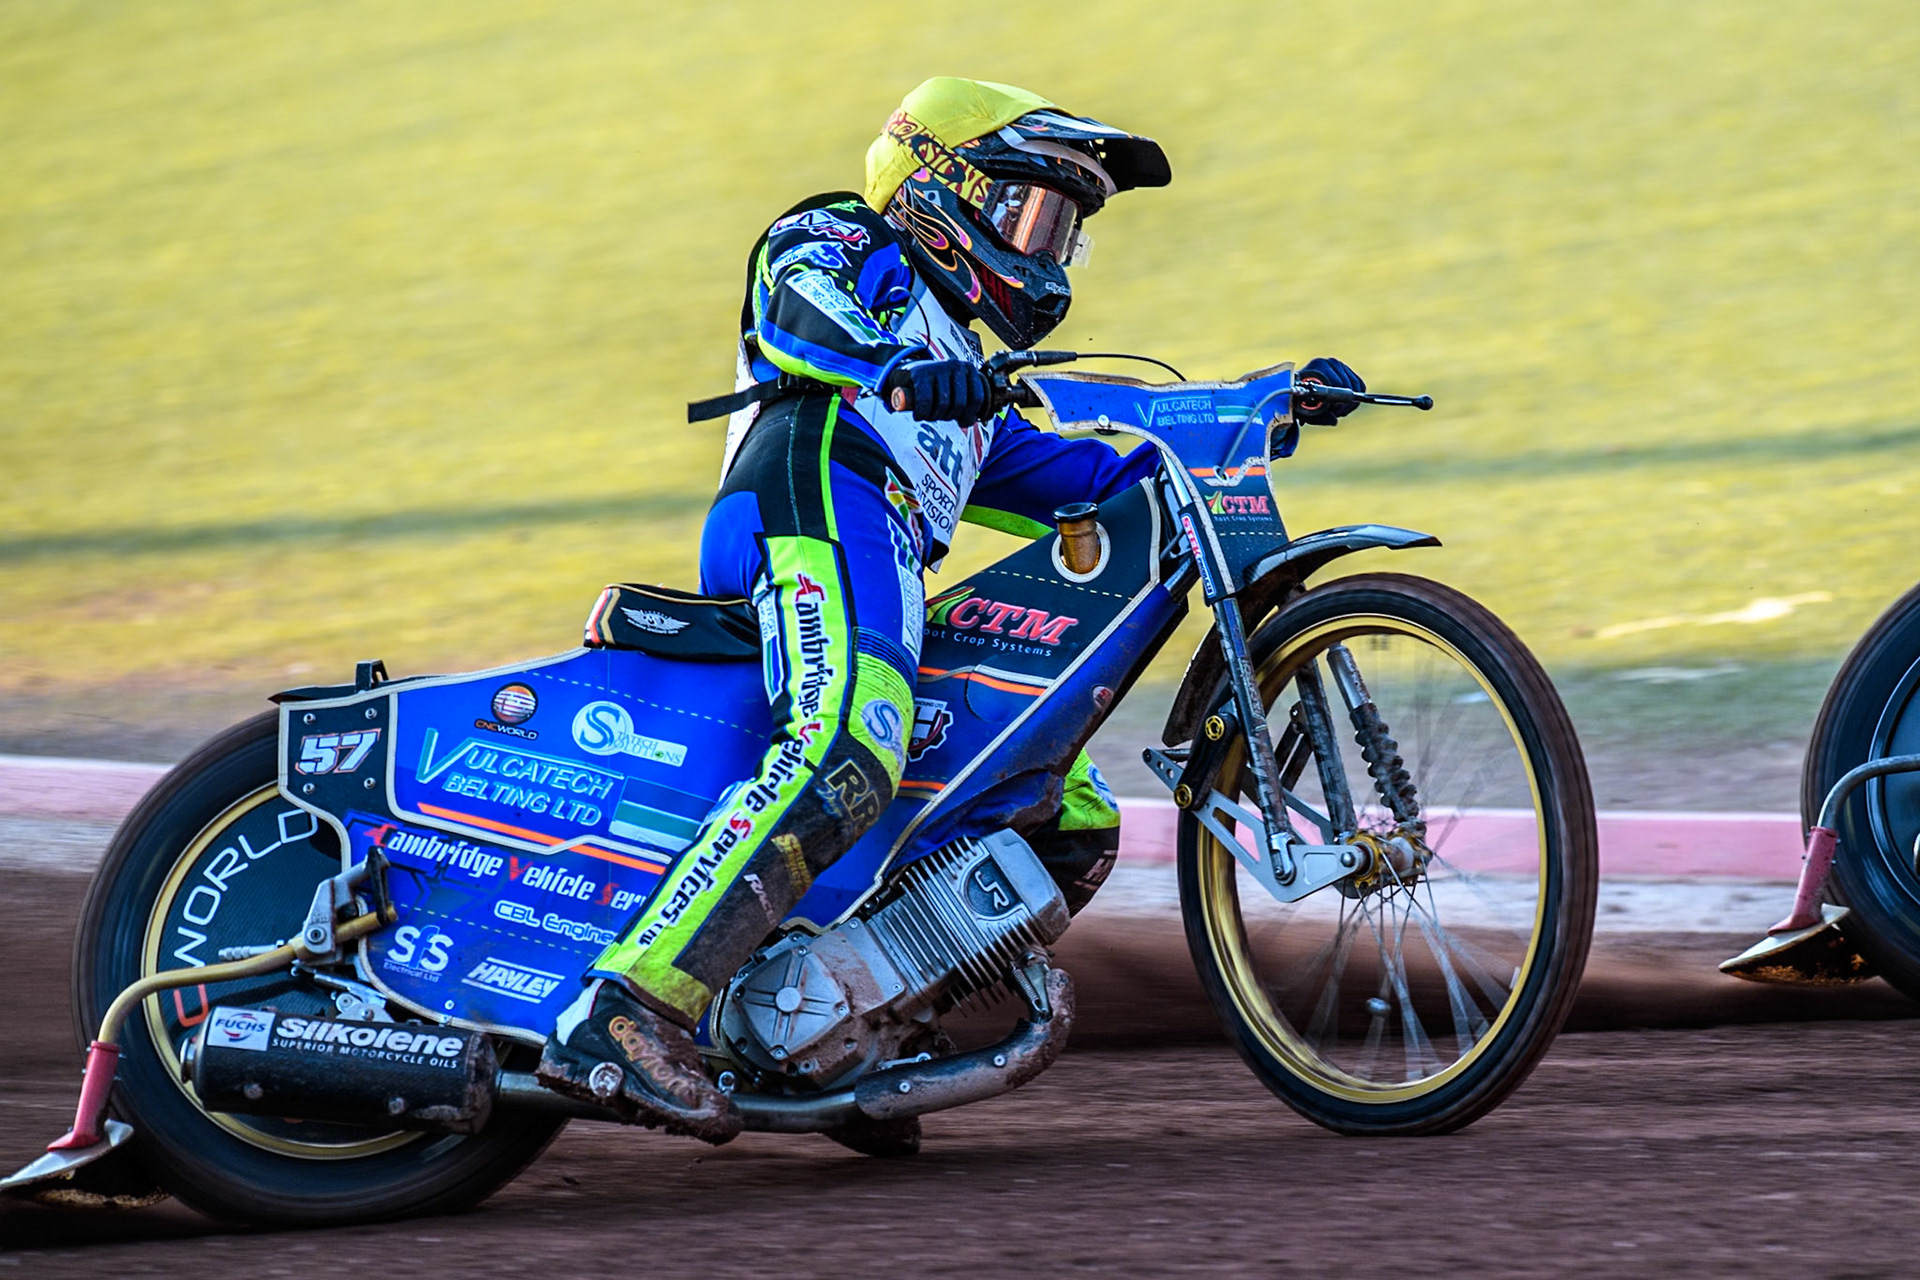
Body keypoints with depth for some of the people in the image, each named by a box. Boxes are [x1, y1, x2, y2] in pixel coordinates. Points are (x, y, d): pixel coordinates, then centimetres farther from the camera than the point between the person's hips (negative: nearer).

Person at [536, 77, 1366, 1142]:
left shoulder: (961, 365, 41)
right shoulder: (841, 242, 16)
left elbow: (1078, 476, 38)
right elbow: (796, 300, -8)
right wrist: (891, 366, -31)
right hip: (818, 509, -9)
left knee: (1076, 828, 8)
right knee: (846, 755, -36)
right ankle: (620, 1017, -47)